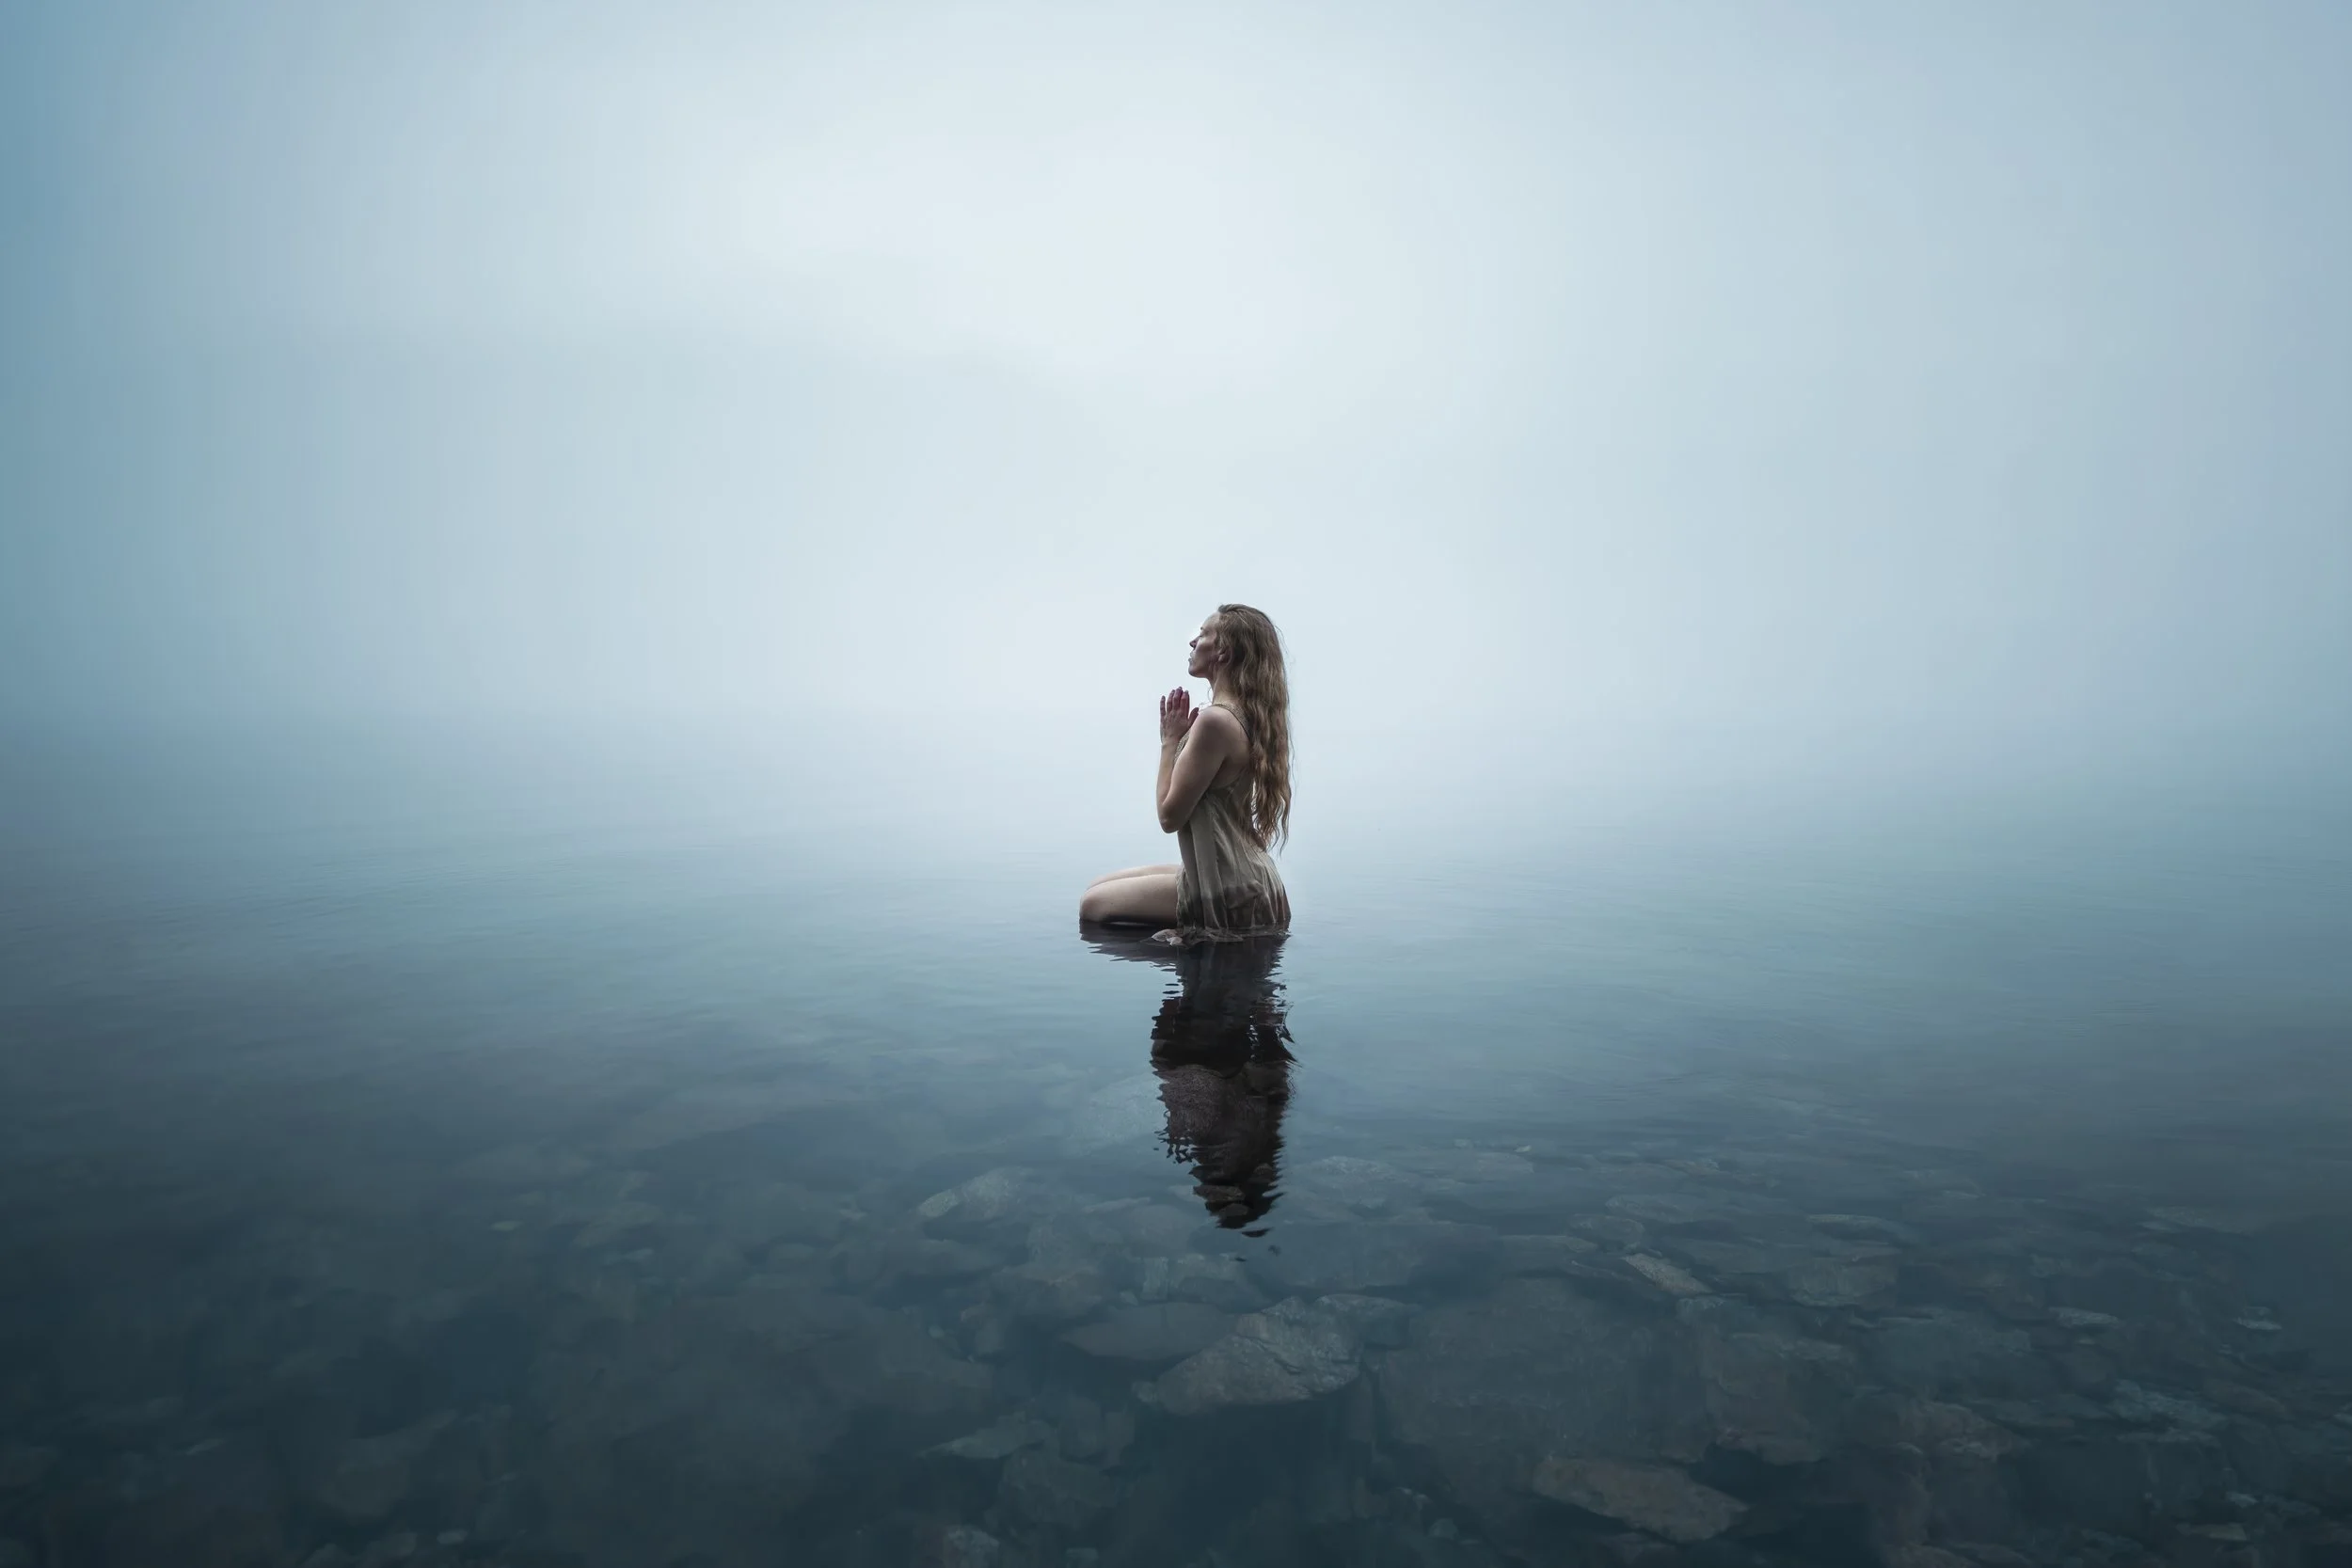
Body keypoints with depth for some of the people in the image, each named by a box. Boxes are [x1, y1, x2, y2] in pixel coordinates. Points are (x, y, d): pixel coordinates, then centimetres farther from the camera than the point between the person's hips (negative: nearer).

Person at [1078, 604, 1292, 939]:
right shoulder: (1245, 715, 9)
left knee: (1093, 904, 0)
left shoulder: (1215, 719, -22)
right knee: (1100, 886, 19)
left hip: (1228, 890, -10)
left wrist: (1169, 740, -8)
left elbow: (1170, 815, -17)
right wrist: (1179, 738, 8)